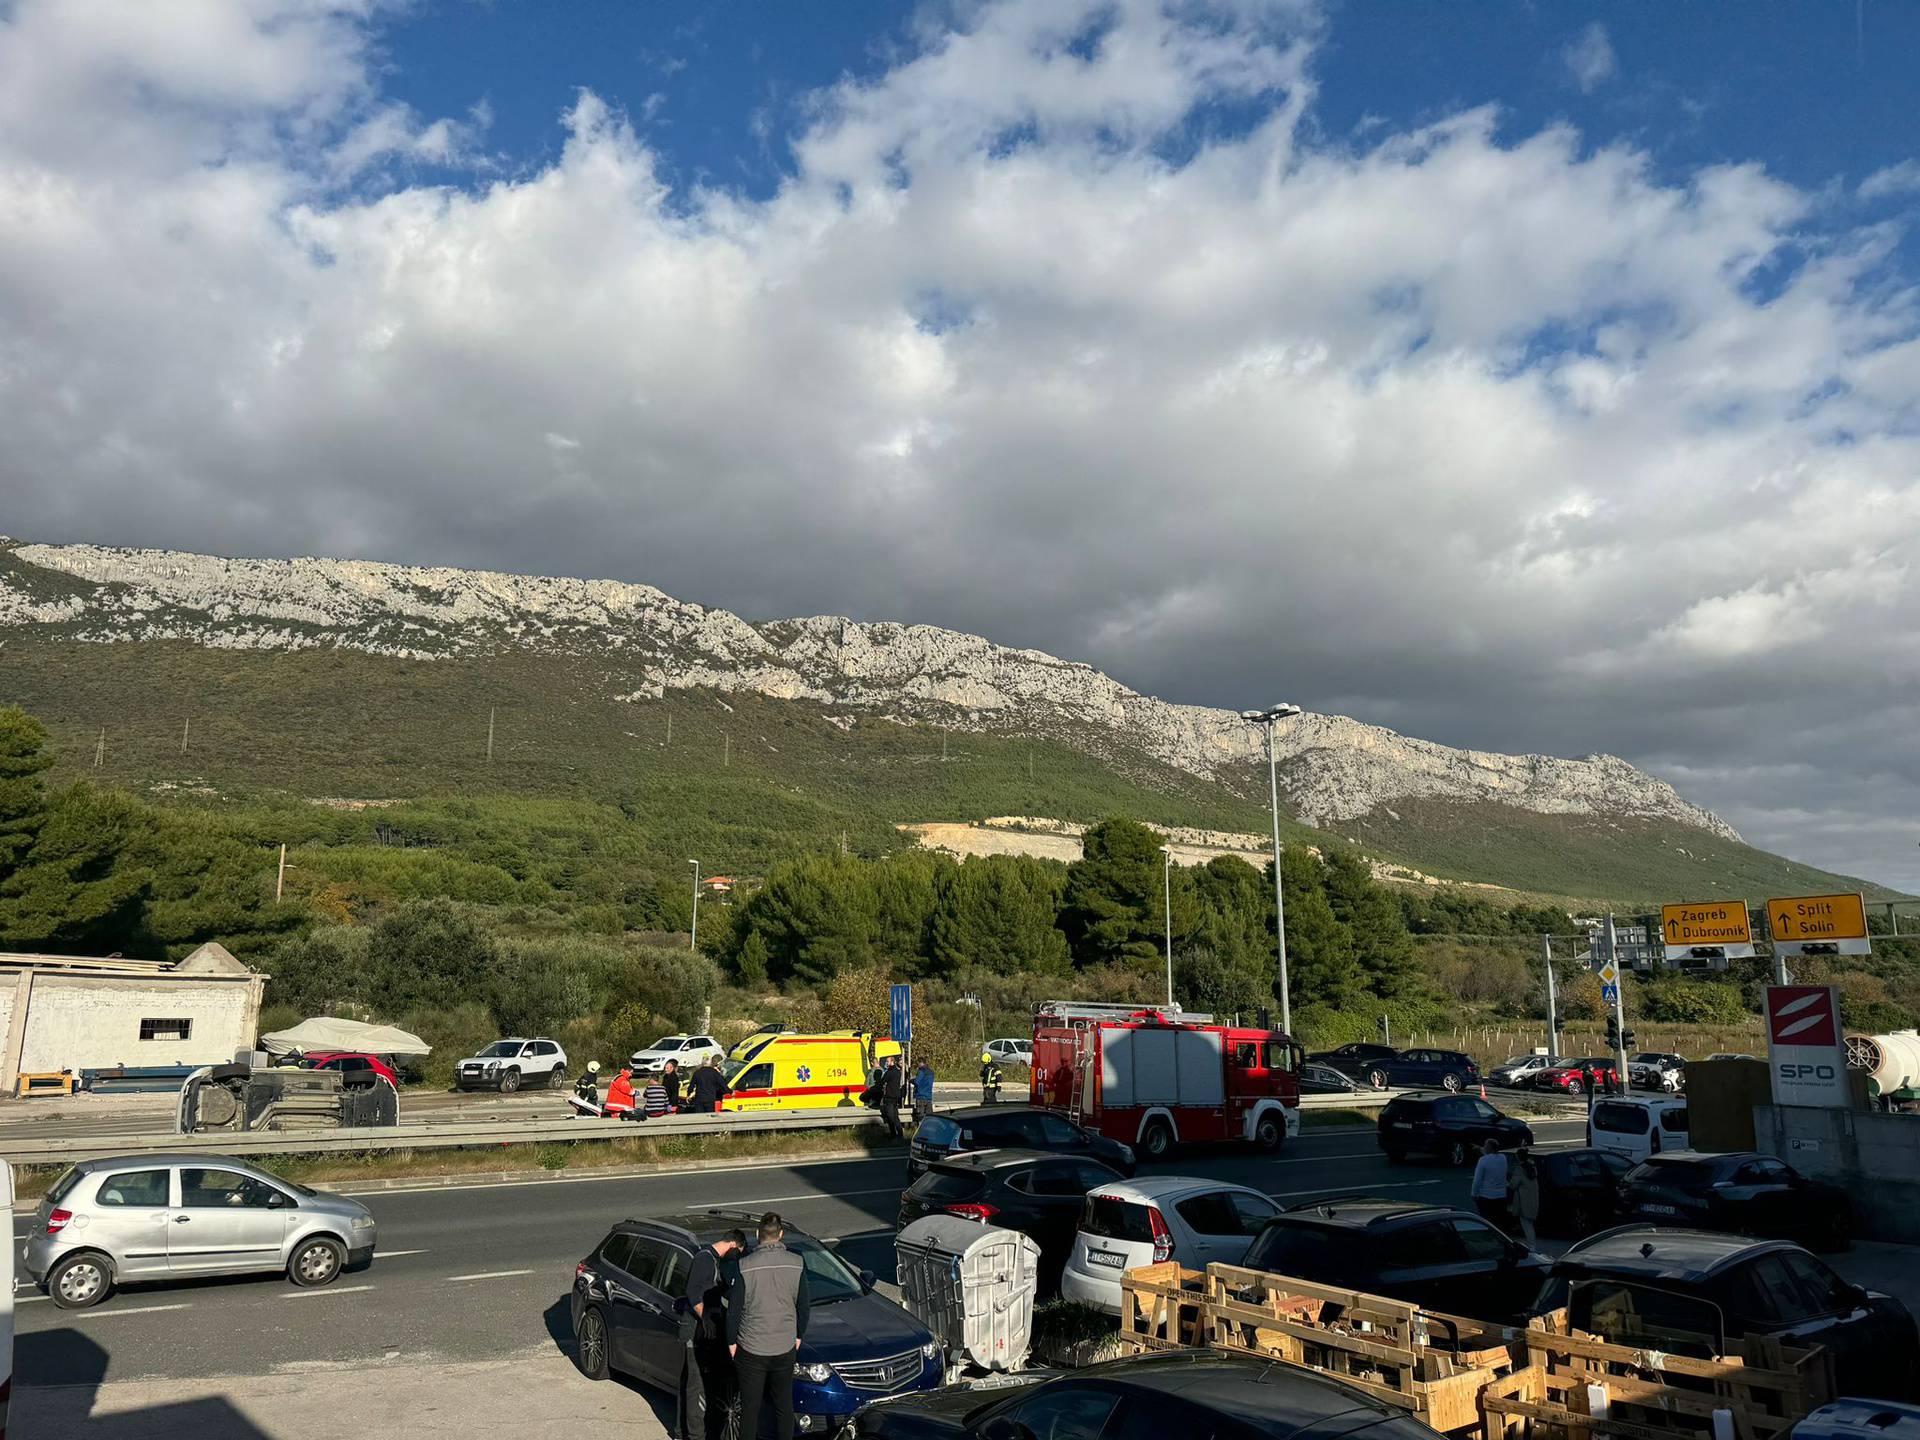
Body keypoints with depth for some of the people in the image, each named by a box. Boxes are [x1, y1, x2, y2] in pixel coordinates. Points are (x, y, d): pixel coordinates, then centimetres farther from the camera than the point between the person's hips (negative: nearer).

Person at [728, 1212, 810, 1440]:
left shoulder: (745, 1266, -15)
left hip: (751, 1348, -2)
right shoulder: (796, 1264, -7)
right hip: (785, 1347, 2)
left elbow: (734, 1309, -9)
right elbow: (803, 1306, 2)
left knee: (750, 1407, 11)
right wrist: (798, 1335, 16)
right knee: (784, 1405, 17)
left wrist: (732, 1341, 5)